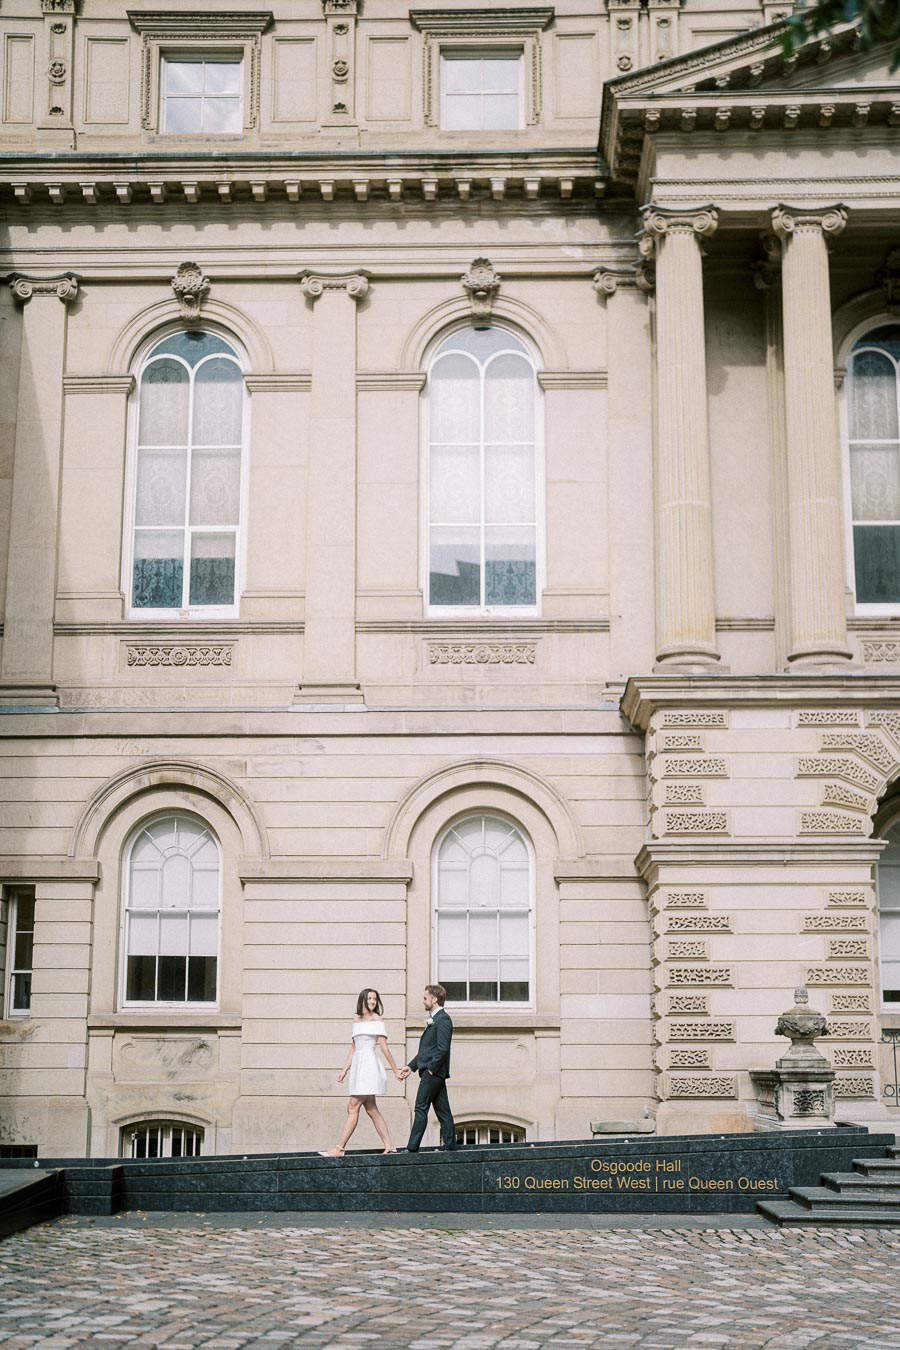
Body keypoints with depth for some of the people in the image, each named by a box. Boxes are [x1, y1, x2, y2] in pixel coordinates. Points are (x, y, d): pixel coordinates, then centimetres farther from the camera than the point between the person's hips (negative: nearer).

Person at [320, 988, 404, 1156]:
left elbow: (384, 1047, -5)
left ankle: (339, 1148, -9)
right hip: (358, 1066, 8)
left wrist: (395, 1070, -6)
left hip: (369, 1065, -8)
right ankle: (389, 1146, 8)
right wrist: (344, 1070, 16)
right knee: (371, 1109, 6)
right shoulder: (357, 1020, 17)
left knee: (353, 1107, -9)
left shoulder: (376, 1019, -3)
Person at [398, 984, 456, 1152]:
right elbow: (427, 1049, 24)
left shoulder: (442, 1019, -13)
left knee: (420, 1109, -8)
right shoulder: (434, 1019, 19)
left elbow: (443, 1048, -21)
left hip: (432, 1073, -10)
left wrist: (431, 1068, -18)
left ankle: (412, 1148, -7)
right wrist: (411, 1066, 19)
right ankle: (450, 1146, 10)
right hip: (434, 1072, 10)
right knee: (443, 1111, 9)